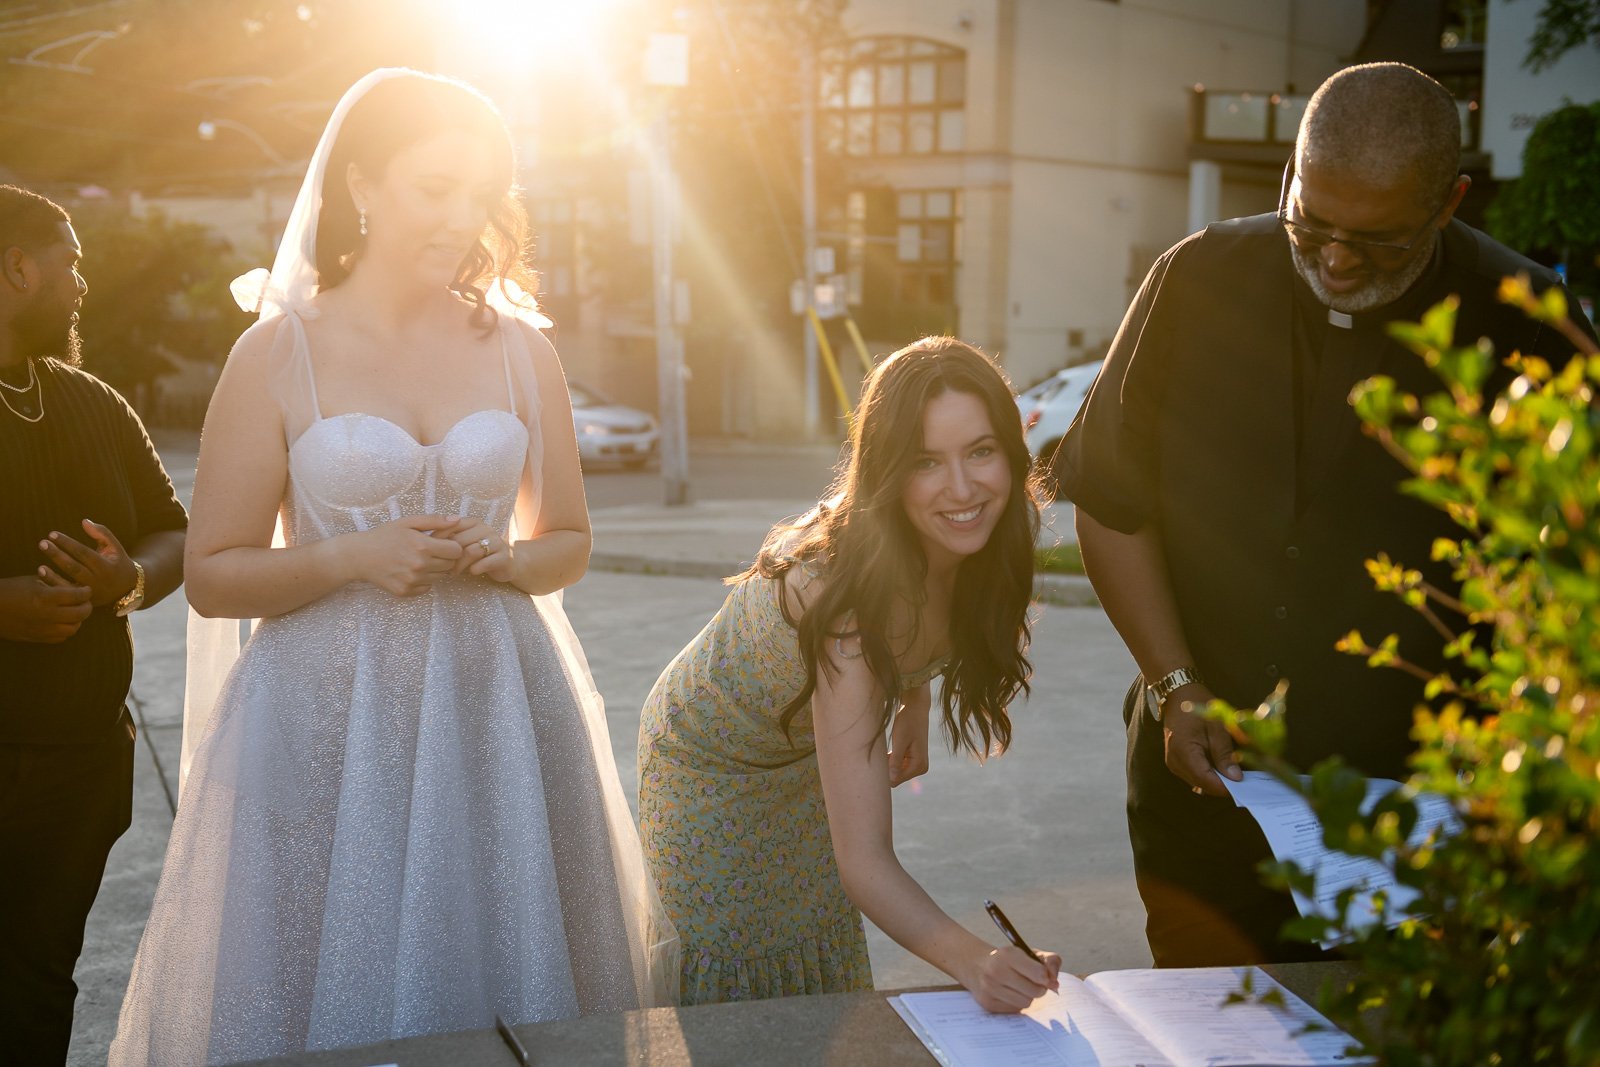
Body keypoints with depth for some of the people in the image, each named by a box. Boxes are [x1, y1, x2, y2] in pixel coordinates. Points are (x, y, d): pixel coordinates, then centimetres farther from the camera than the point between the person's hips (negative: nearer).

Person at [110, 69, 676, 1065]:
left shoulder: (521, 349, 5)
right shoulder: (279, 354, -2)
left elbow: (570, 540, 15)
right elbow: (213, 575, -2)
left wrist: (513, 561, -7)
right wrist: (353, 557, -16)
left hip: (500, 705, 3)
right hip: (329, 720, -2)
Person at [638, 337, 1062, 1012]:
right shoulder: (844, 586, -44)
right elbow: (864, 859, -47)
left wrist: (915, 701, -5)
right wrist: (973, 961, -60)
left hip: (814, 755, 6)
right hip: (713, 763, -6)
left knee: (822, 979, 16)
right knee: (728, 985, 4)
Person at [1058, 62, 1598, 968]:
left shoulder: (1522, 326, -8)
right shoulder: (1201, 281, -4)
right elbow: (1111, 500, 3)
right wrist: (1175, 686, -5)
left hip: (1417, 799, -1)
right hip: (1206, 779, 2)